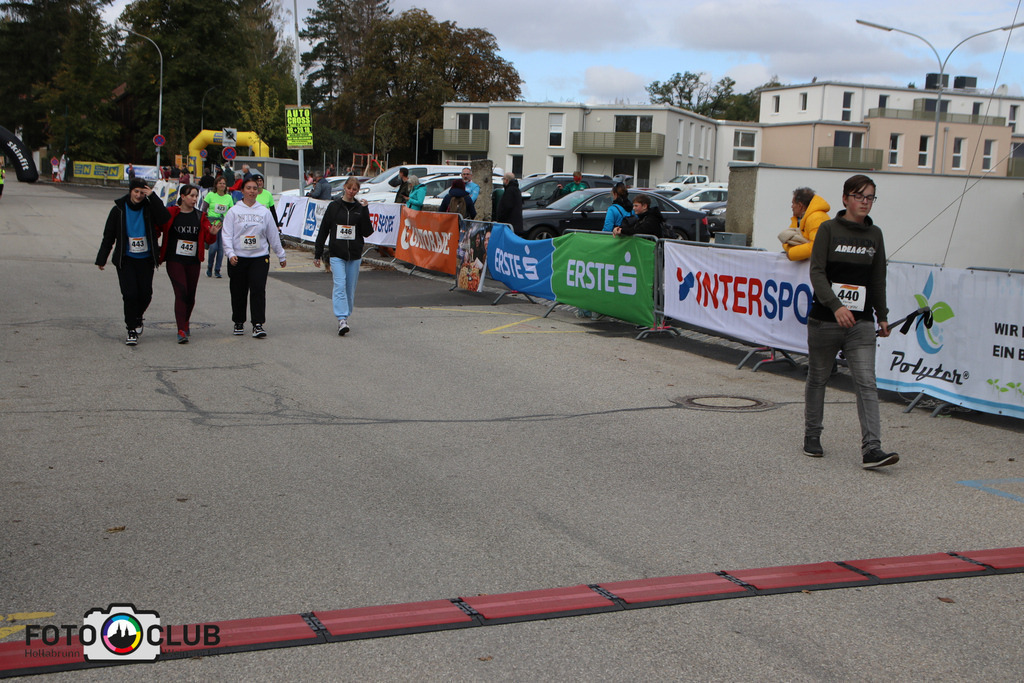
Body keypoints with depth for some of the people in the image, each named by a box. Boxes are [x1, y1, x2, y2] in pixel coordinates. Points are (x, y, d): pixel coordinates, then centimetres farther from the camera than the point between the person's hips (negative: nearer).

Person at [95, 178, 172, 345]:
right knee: (130, 294, -11)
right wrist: (101, 259, 7)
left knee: (145, 294, 2)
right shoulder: (119, 210, 0)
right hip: (126, 259, -1)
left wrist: (152, 196, -20)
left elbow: (164, 218, -21)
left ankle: (137, 318, 33)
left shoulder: (149, 208, 1)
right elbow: (108, 236, 6)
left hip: (146, 260, 1)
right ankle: (131, 329, 1)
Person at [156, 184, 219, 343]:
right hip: (175, 260, -4)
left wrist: (212, 233, -13)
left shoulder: (200, 217, 8)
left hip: (193, 261, 4)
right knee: (181, 292, -15)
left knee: (190, 295, 10)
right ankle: (181, 331, -18)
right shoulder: (170, 214, -2)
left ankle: (185, 323, 35)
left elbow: (208, 240, 8)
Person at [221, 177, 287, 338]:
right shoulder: (234, 211, 2)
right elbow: (227, 235, -2)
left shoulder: (264, 211, 7)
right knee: (238, 293, 7)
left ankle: (258, 324, -10)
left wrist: (281, 256, 17)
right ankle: (239, 323, 24)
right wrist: (230, 253, -17)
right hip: (238, 258, 0)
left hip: (260, 257, 0)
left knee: (258, 290, -12)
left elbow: (273, 235, 13)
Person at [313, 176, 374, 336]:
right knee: (340, 285, -15)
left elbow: (367, 232, -3)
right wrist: (318, 254, 5)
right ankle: (342, 319, -23)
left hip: (355, 255, 2)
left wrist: (364, 211, -11)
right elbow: (323, 230, 6)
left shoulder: (360, 208, 6)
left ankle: (346, 317, 18)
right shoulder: (334, 206, 4)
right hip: (336, 253, -2)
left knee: (350, 287, 5)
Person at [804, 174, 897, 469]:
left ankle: (872, 448, -14)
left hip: (861, 323, 3)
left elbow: (878, 279, 18)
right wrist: (836, 306, -25)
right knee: (818, 378, 11)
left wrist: (882, 315, 19)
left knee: (867, 383, -9)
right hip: (824, 320, -2)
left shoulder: (874, 234, 10)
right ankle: (812, 436, 27)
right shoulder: (829, 229, -3)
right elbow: (817, 272, -12)